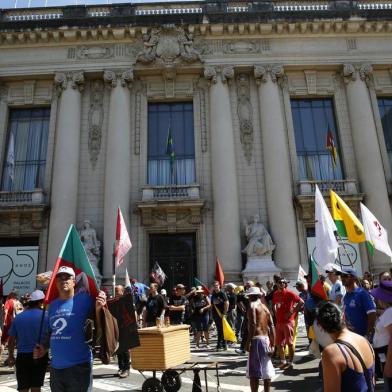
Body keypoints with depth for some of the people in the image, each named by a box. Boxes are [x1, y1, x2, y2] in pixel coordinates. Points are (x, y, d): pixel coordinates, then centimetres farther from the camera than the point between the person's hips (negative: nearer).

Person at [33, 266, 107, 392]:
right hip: (55, 367, 6)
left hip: (79, 366, -6)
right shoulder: (52, 305, 7)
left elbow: (98, 330, -13)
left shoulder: (84, 299, -11)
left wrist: (98, 309, -30)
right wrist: (44, 348, 2)